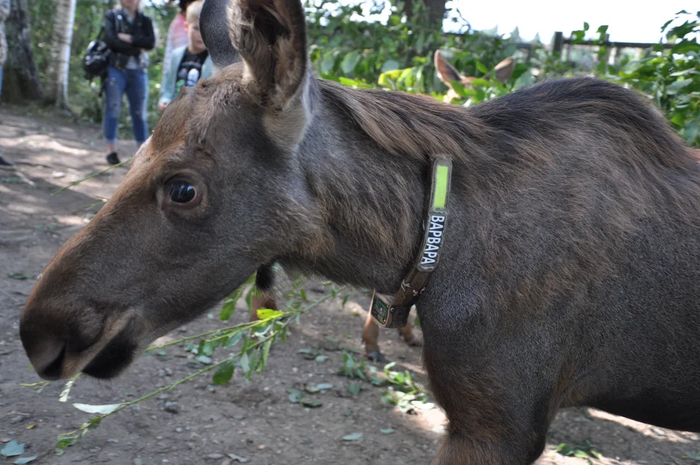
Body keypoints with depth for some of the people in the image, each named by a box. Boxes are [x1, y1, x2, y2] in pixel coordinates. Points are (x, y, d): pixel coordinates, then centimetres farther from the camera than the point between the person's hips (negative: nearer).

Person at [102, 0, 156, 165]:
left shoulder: (145, 20, 13)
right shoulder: (112, 16, 8)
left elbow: (151, 42, -3)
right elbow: (111, 40, -7)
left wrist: (128, 38, -11)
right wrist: (137, 49, -8)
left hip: (139, 72, 2)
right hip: (116, 69, -2)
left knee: (139, 113, 3)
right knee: (113, 110, -2)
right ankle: (111, 150, 4)